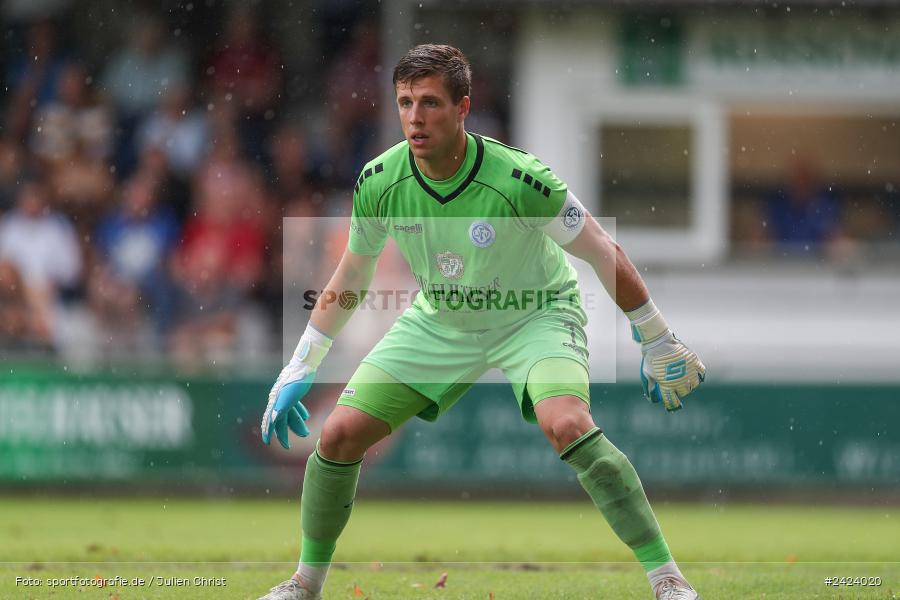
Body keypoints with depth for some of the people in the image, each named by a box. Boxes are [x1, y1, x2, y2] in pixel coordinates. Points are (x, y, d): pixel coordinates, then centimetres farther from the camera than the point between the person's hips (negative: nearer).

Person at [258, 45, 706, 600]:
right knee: (340, 434, -8)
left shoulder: (520, 180, -30)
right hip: (438, 321, 4)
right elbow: (352, 274, 3)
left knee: (567, 426, -32)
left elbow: (606, 256, -16)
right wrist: (299, 369, 5)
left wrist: (660, 346, -9)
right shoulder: (380, 183, -17)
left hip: (536, 316, -4)